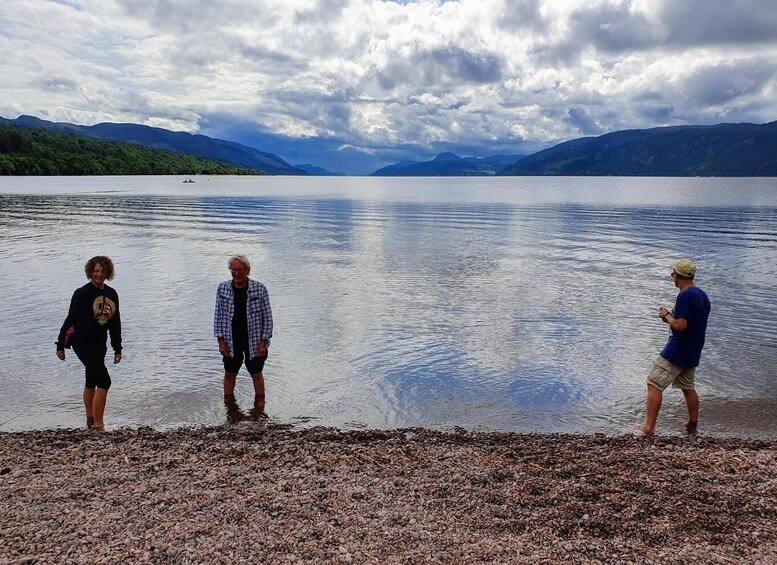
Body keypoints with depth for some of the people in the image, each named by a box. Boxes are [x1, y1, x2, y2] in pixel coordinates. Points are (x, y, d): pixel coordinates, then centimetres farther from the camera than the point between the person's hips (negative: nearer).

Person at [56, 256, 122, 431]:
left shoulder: (112, 294, 8)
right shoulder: (82, 293, -9)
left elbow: (115, 323, 14)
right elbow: (70, 319, -7)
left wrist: (117, 348, 14)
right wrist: (61, 344, -7)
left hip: (99, 344, 7)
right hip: (83, 342, -7)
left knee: (92, 382, 16)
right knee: (104, 381, -14)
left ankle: (90, 421, 28)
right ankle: (98, 425, -9)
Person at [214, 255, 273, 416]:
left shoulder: (260, 289, -10)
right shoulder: (223, 289, -4)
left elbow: (267, 316, -5)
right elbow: (218, 315, 2)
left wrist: (264, 341, -8)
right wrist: (221, 341, -2)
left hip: (254, 341, -2)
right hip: (231, 341, 2)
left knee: (256, 374, 12)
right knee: (230, 374, 14)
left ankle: (259, 407, 29)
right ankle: (229, 406, 33)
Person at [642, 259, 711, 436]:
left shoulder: (685, 296, -19)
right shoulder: (702, 295, 11)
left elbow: (680, 325, -25)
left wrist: (666, 315, -8)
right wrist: (671, 318, 13)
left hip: (677, 351, -10)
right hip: (693, 352, 10)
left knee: (654, 384, -9)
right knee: (688, 388, 22)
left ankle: (649, 428, -12)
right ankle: (693, 425, 31)